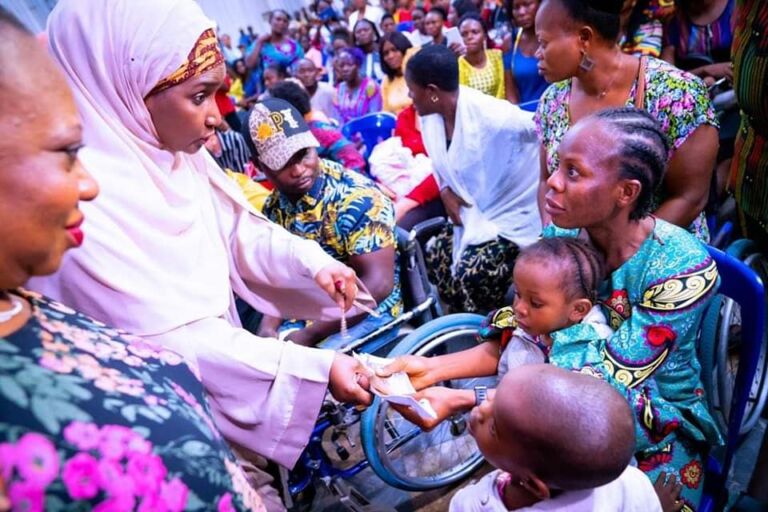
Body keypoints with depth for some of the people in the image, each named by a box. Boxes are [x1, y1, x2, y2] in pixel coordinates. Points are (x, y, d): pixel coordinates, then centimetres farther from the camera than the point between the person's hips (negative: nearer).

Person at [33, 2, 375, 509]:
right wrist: (317, 367, -29)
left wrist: (311, 262, -14)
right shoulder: (80, 200, -30)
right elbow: (173, 343, -29)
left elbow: (240, 230, 5)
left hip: (214, 386, 7)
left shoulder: (175, 156, -6)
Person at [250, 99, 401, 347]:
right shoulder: (273, 208, -1)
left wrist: (308, 336, -24)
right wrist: (268, 327, -14)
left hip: (366, 315, -5)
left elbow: (377, 283, -24)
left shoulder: (358, 198, -22)